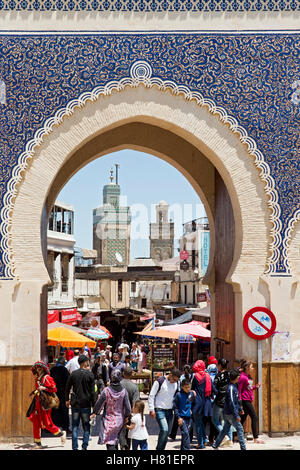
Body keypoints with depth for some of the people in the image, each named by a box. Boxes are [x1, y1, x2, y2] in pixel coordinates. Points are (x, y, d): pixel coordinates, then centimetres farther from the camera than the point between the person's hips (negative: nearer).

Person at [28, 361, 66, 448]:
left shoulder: (47, 378, -8)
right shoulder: (37, 379, 14)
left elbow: (54, 389, -11)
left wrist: (44, 388, -18)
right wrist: (35, 392, 15)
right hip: (38, 403, 7)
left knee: (46, 423, -7)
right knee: (36, 422, 4)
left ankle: (61, 433, 13)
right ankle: (37, 443, 11)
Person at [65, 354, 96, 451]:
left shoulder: (73, 374, 0)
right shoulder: (90, 374, -7)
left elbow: (67, 388, 8)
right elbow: (92, 391, -7)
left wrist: (67, 400, 21)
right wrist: (93, 403, 0)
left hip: (75, 403, 2)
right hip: (86, 404, -2)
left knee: (75, 426, 9)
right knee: (86, 427, 8)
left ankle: (75, 447, 5)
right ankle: (84, 447, 2)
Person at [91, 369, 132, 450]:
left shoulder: (106, 390, -15)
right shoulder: (124, 391, -10)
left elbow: (99, 404, -7)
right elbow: (127, 406, -5)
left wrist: (94, 413, 9)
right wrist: (126, 416, 12)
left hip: (108, 420, -2)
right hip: (119, 420, 3)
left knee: (110, 443, 0)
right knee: (115, 440, 20)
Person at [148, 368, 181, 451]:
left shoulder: (176, 383, 7)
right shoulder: (160, 382, -11)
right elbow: (151, 396, -9)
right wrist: (151, 410, -13)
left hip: (170, 411, 6)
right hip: (159, 410, -6)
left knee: (167, 432, 7)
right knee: (164, 430, -19)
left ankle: (161, 448, 18)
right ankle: (159, 448, -2)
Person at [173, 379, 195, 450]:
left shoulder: (191, 394, 5)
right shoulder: (179, 394, -8)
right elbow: (175, 407, -6)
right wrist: (178, 417, -11)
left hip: (189, 417, 5)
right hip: (181, 417, -5)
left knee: (187, 433, 9)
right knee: (185, 433, -16)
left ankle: (182, 449, 20)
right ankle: (186, 449, -18)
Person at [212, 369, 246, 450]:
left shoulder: (234, 387, 10)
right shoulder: (231, 388, -20)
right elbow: (231, 403, -23)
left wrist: (240, 409, 25)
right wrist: (236, 416, -23)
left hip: (228, 413, 9)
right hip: (231, 413, -9)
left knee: (225, 429, 15)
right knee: (240, 429, -3)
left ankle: (215, 445, 20)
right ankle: (243, 447, 1)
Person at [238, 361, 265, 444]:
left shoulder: (248, 377, 13)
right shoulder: (243, 377, -15)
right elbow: (239, 390, -16)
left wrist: (256, 387, 8)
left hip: (248, 400, 9)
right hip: (245, 400, -9)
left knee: (243, 418, 12)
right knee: (254, 417, -8)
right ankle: (256, 438, -5)